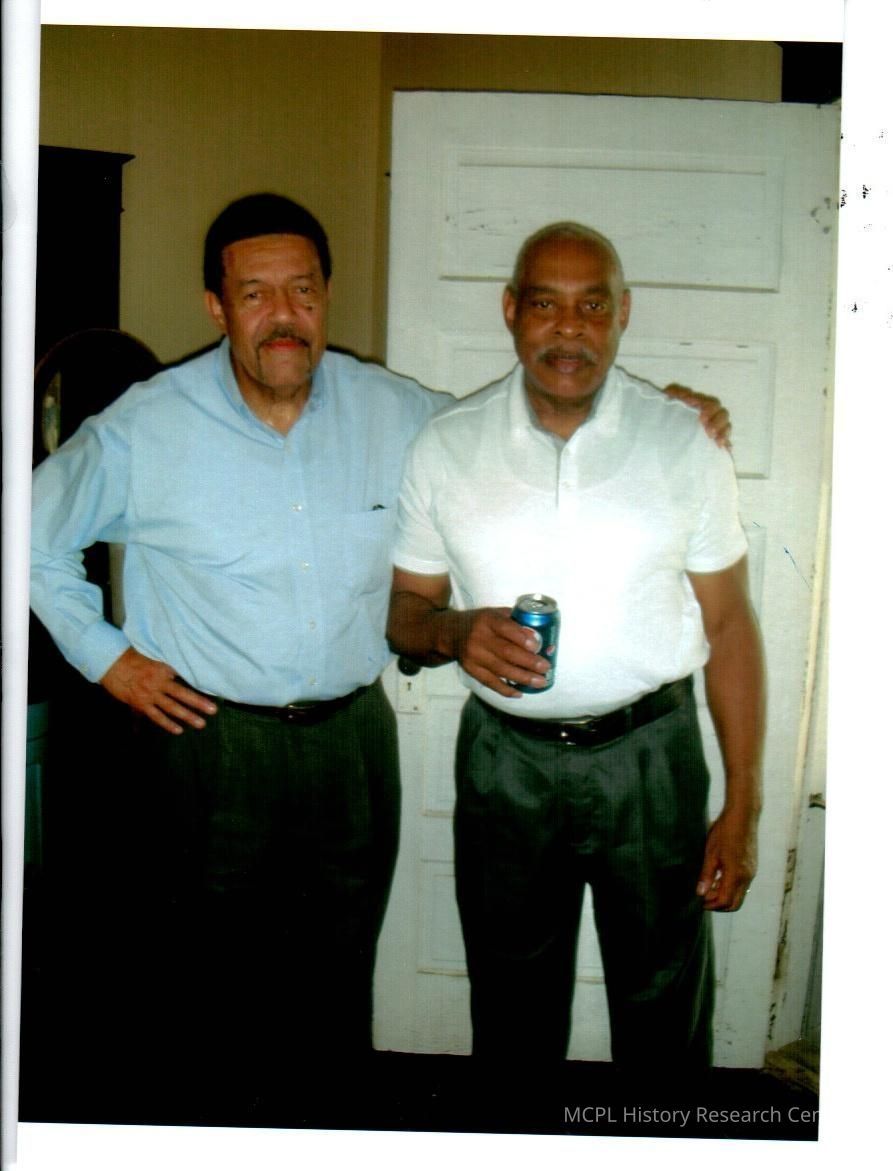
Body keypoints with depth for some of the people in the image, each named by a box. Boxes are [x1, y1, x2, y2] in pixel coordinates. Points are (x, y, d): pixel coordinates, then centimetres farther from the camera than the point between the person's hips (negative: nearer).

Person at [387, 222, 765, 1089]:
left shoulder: (683, 443, -4)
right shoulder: (445, 447, -2)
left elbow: (727, 625, -2)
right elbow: (406, 612, 5)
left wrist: (742, 806, -4)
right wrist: (454, 634, -20)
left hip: (648, 754, -1)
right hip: (504, 758, 1)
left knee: (664, 1014, 14)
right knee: (513, 1015, 19)